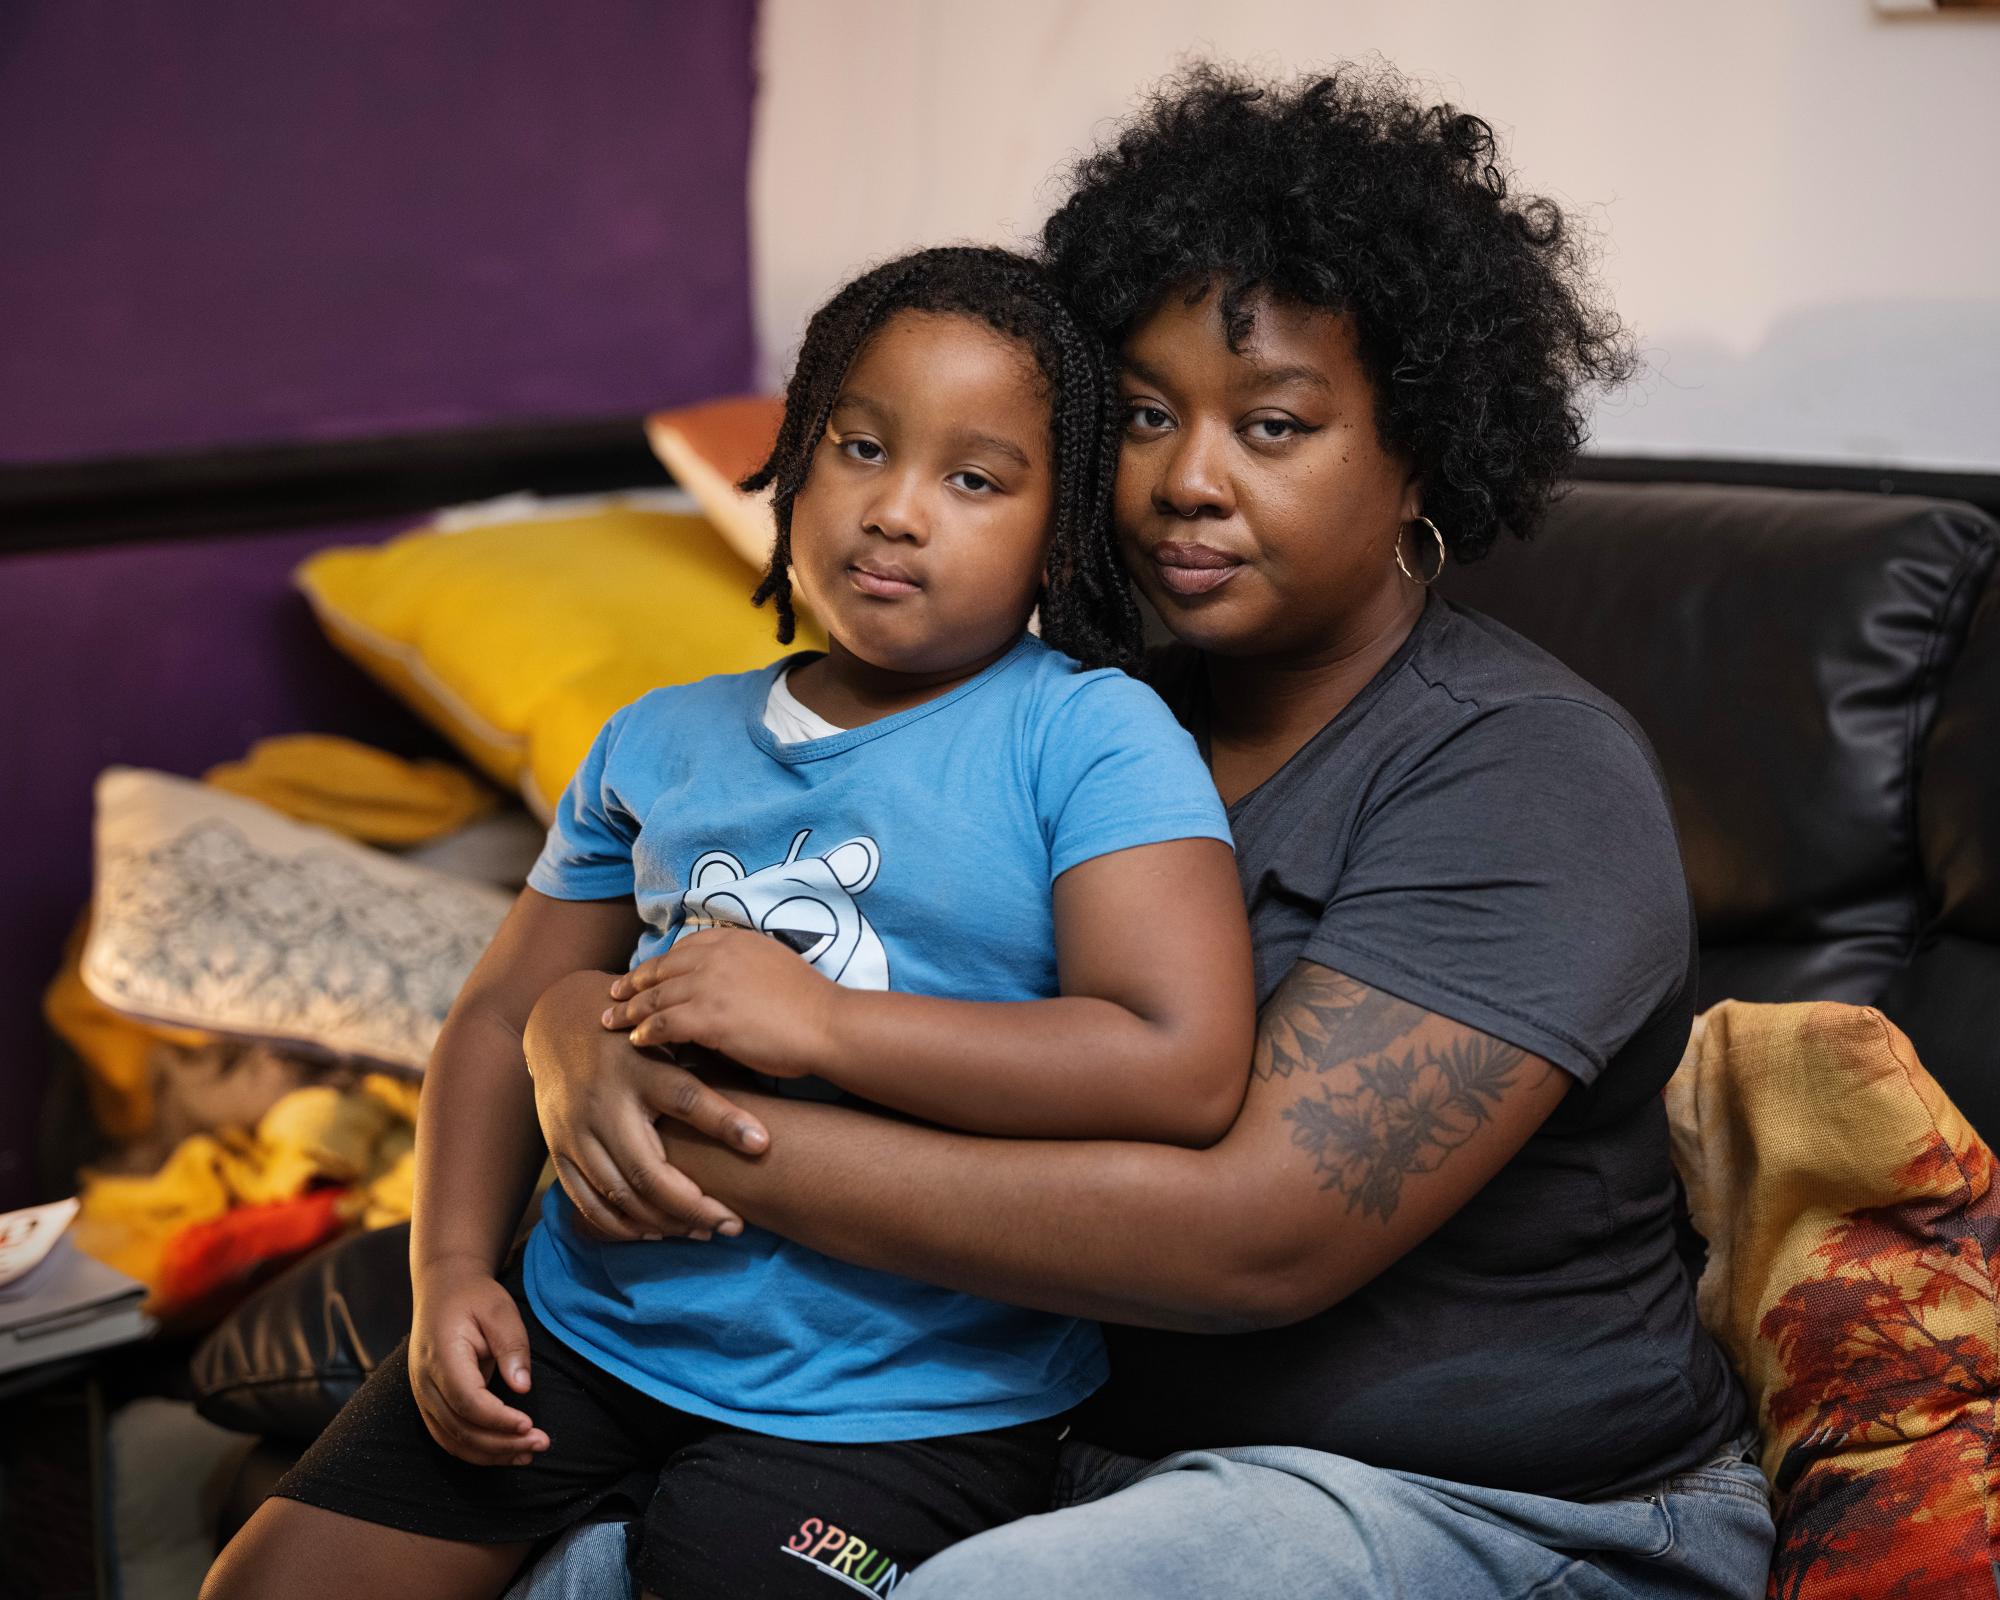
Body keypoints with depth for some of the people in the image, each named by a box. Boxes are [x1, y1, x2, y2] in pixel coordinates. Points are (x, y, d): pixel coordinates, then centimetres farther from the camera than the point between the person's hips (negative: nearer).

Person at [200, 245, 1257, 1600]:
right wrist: (452, 1268, 0)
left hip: (889, 1401, -5)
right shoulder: (661, 744, 8)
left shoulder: (1092, 737, -10)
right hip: (580, 1317, 6)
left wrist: (813, 1021, -20)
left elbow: (1190, 1070, -23)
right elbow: (507, 1015, 16)